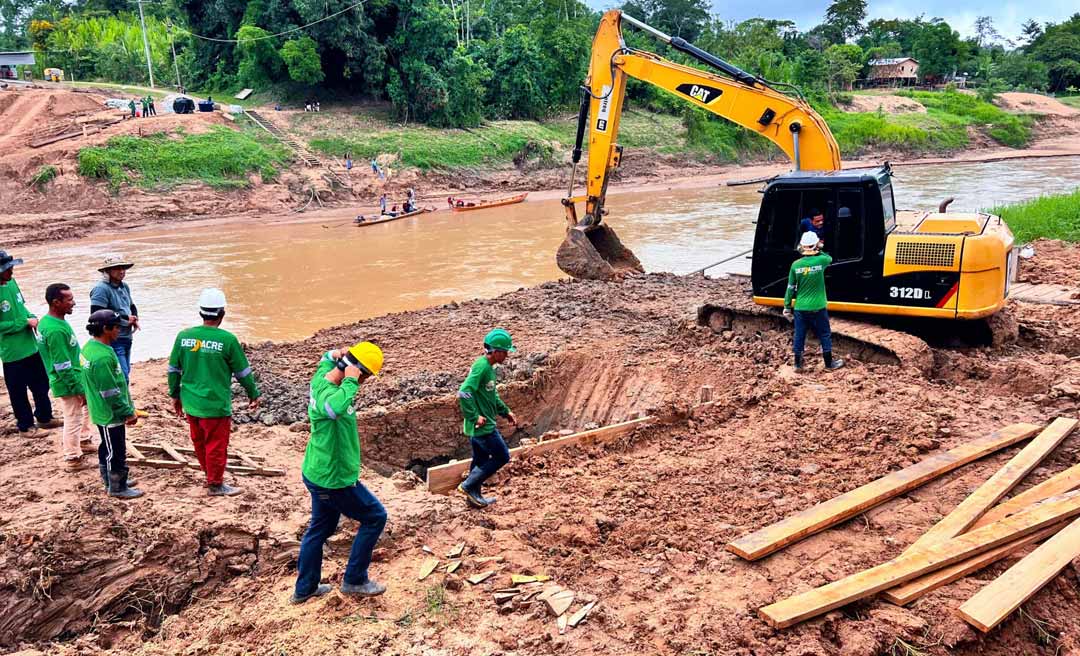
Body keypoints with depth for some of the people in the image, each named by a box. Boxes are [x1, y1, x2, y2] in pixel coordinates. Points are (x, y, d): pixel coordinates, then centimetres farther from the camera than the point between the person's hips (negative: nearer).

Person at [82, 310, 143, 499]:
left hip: (101, 411, 10)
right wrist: (128, 412, -16)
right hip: (111, 414, -10)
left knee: (107, 448, 23)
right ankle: (118, 488, 16)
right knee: (116, 452, 4)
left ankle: (110, 480, 37)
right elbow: (111, 392, -25)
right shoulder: (103, 357, -27)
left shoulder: (90, 347, 4)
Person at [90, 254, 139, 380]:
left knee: (125, 373, 18)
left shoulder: (124, 286, 12)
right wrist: (125, 318, -17)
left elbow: (132, 306, 26)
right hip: (112, 340, -9)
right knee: (122, 377, -11)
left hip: (126, 338, 9)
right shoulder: (101, 289, -14)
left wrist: (135, 319, 3)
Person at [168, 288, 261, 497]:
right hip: (215, 405, -5)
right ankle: (215, 485, 20)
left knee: (199, 442, 21)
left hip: (190, 403, 5)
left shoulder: (184, 336, -2)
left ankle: (211, 474, 39)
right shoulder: (227, 339, -15)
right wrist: (254, 395, 8)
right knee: (216, 445, 9)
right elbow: (243, 372, -6)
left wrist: (175, 396, 20)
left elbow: (173, 370, 7)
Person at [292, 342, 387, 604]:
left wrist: (335, 355, 2)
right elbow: (333, 408, -56)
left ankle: (304, 589, 34)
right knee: (375, 517, 6)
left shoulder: (321, 376, -1)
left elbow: (326, 360, 25)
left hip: (320, 473, 10)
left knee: (320, 528, 21)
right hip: (334, 479, -10)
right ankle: (354, 580, 16)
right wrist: (350, 381, -41)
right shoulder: (327, 392, -30)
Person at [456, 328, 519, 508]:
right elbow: (464, 393, -29)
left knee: (480, 460, 18)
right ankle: (468, 486, 5)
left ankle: (474, 496, 30)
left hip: (483, 424, 10)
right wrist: (474, 417, -23)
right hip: (483, 426, -10)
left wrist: (506, 412, 19)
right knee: (502, 456, 1)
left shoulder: (489, 367, 10)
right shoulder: (481, 367, -21)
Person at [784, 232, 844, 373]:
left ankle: (798, 364, 18)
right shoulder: (821, 260, -12)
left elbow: (790, 289, -3)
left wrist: (787, 307, 6)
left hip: (800, 308, 1)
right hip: (818, 307, -1)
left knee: (799, 336, 11)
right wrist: (818, 251, 27)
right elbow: (830, 258, 15)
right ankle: (829, 363, 24)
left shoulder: (796, 265, -8)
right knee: (825, 335, 14)